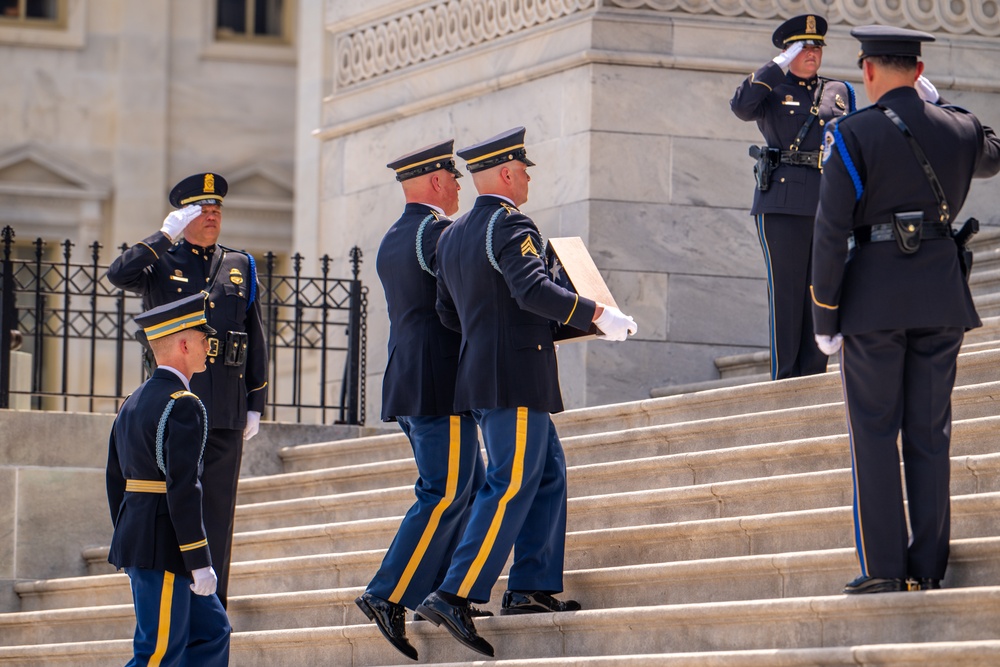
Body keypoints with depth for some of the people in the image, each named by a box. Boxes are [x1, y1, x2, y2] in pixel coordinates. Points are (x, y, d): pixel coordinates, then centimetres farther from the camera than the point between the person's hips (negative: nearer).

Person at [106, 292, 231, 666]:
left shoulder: (132, 404, 14)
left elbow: (116, 481, 18)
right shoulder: (182, 407, -15)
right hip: (164, 550, -10)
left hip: (136, 538, 10)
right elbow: (183, 489, -21)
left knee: (211, 632, 14)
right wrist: (200, 562, -19)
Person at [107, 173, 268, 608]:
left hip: (226, 410, 2)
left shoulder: (240, 267, 14)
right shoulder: (160, 263, 6)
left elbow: (257, 342, 14)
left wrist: (255, 405, 9)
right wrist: (166, 235, -14)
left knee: (217, 509, 2)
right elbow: (119, 275, -17)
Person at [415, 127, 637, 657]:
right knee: (512, 485, -10)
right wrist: (597, 315, -21)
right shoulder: (509, 224, -11)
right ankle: (455, 596, -16)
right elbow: (532, 288, -25)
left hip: (480, 373, 10)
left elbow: (448, 313, 19)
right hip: (515, 378, -10)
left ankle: (531, 588, 12)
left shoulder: (452, 236, 16)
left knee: (548, 474, 15)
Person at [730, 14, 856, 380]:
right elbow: (741, 106, -15)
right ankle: (783, 380, -3)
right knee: (786, 291, -6)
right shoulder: (771, 90, 7)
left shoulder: (839, 92, 18)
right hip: (783, 207, -4)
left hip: (830, 209, 4)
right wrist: (779, 65, -9)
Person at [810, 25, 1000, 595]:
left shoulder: (853, 135, -9)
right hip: (942, 296, 4)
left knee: (875, 433, 1)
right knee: (930, 434, 8)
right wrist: (937, 104, 26)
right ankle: (929, 565, 7)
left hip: (874, 299, -4)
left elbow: (832, 232, -10)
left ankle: (884, 568, -3)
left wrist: (824, 316, -4)